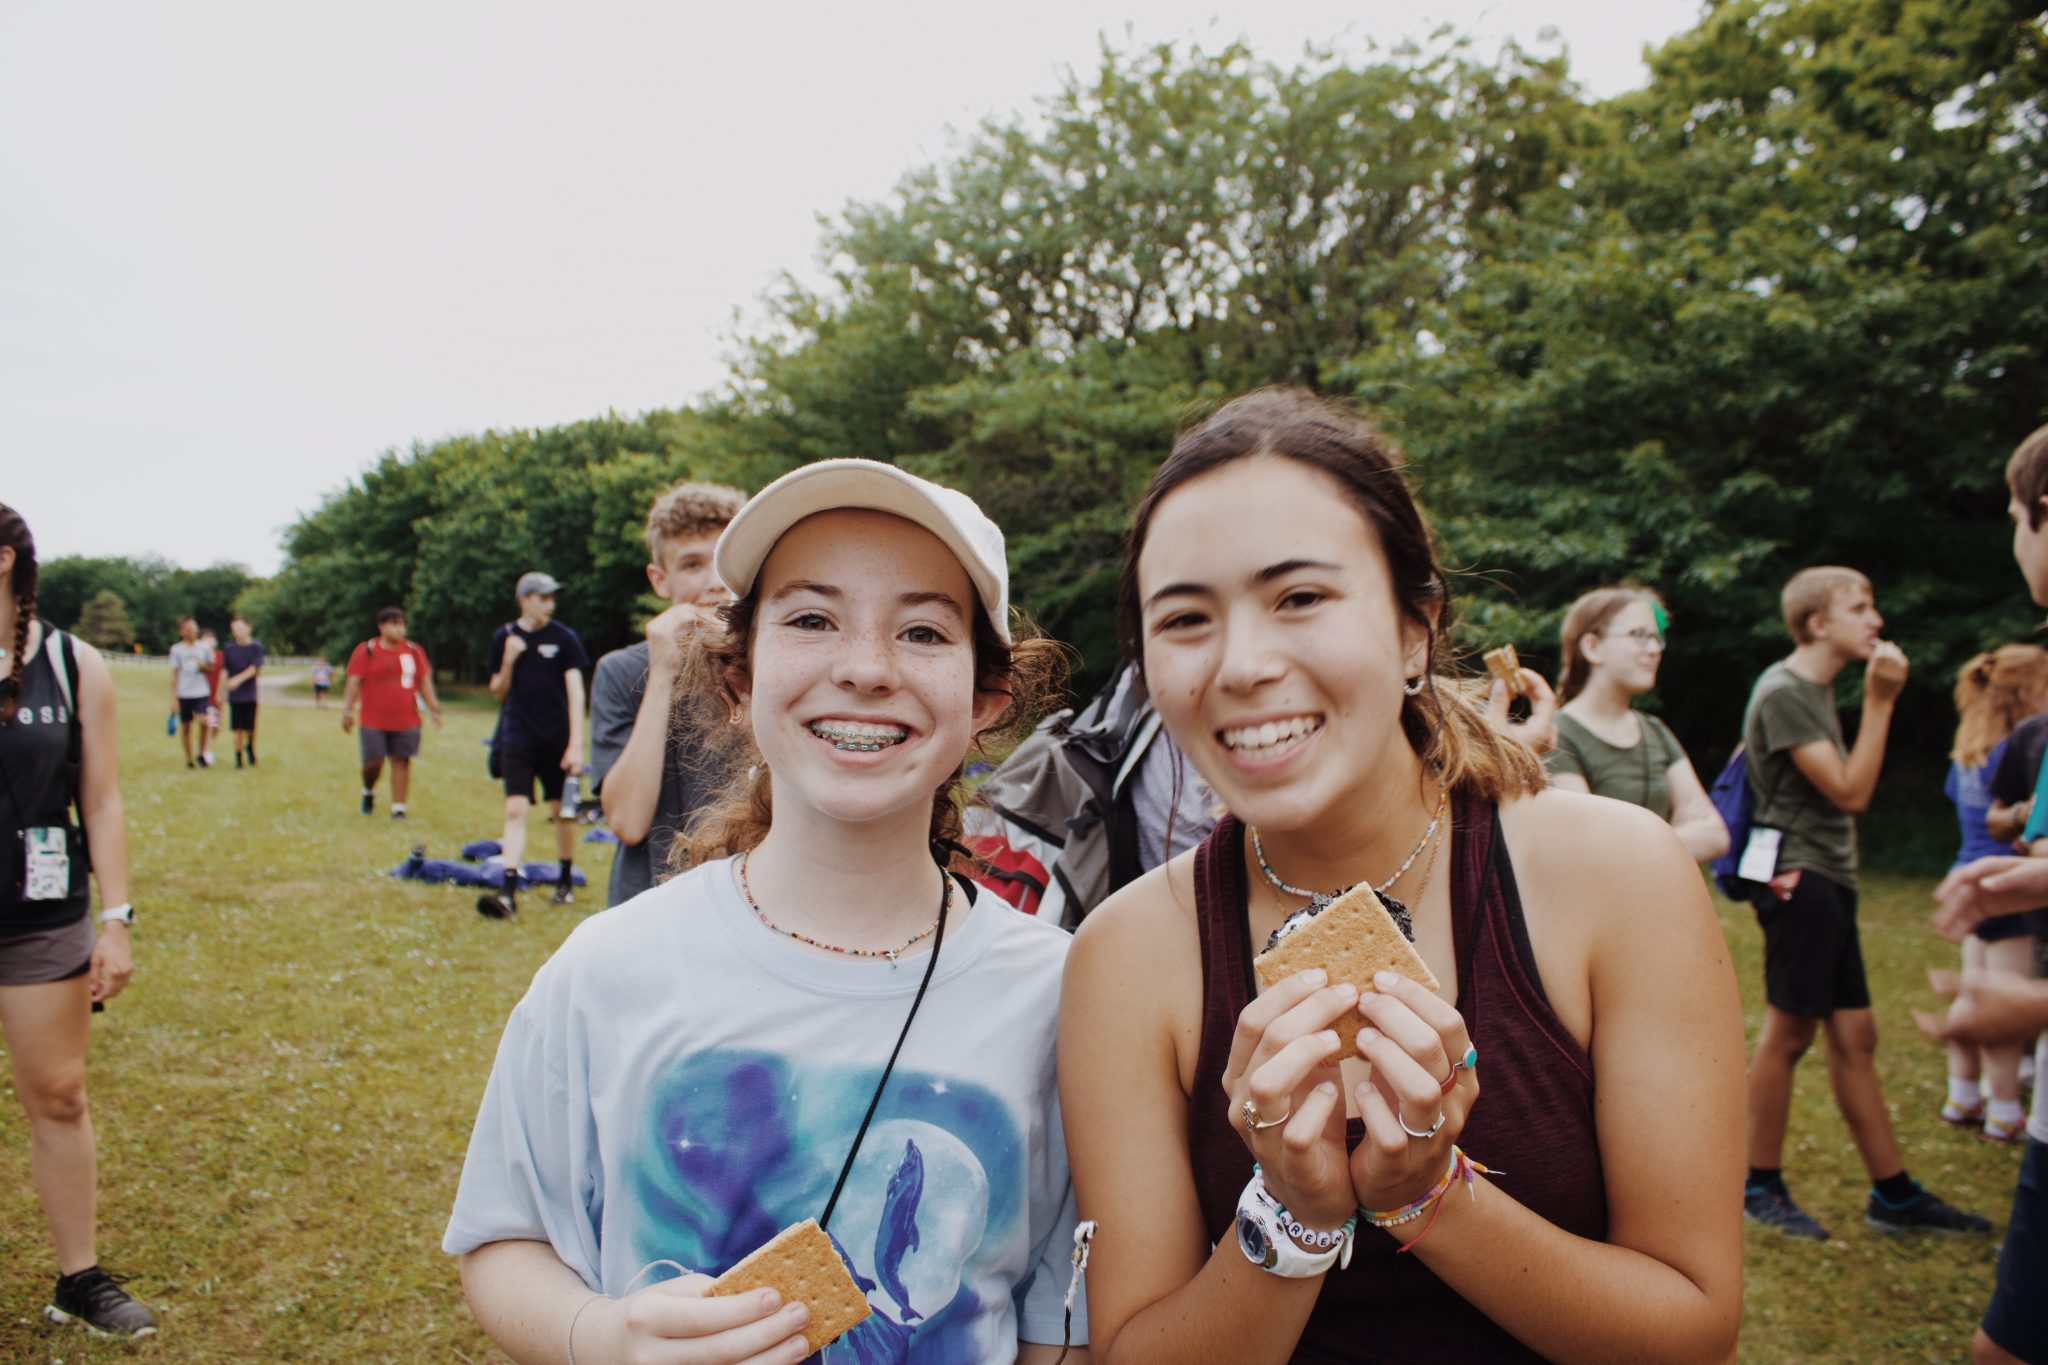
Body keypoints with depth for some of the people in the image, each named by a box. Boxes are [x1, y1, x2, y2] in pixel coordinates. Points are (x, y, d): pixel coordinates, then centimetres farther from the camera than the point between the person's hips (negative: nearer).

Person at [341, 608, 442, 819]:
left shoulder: (414, 651, 7)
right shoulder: (366, 651, -1)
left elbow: (424, 682, 12)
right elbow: (354, 681, -3)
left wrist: (434, 708, 6)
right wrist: (348, 710, -11)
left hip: (406, 720, 2)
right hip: (374, 720, -2)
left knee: (401, 762, 0)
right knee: (373, 762, -3)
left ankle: (398, 808, 8)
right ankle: (368, 792, 29)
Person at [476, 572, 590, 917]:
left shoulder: (564, 638, -3)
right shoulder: (504, 636, 5)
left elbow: (575, 690, -8)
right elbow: (498, 692, 11)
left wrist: (576, 743, -17)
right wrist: (509, 661, -9)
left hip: (556, 738, -1)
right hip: (517, 738, 1)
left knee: (562, 810, 8)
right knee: (515, 809, -9)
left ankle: (566, 881, 25)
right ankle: (509, 893, -14)